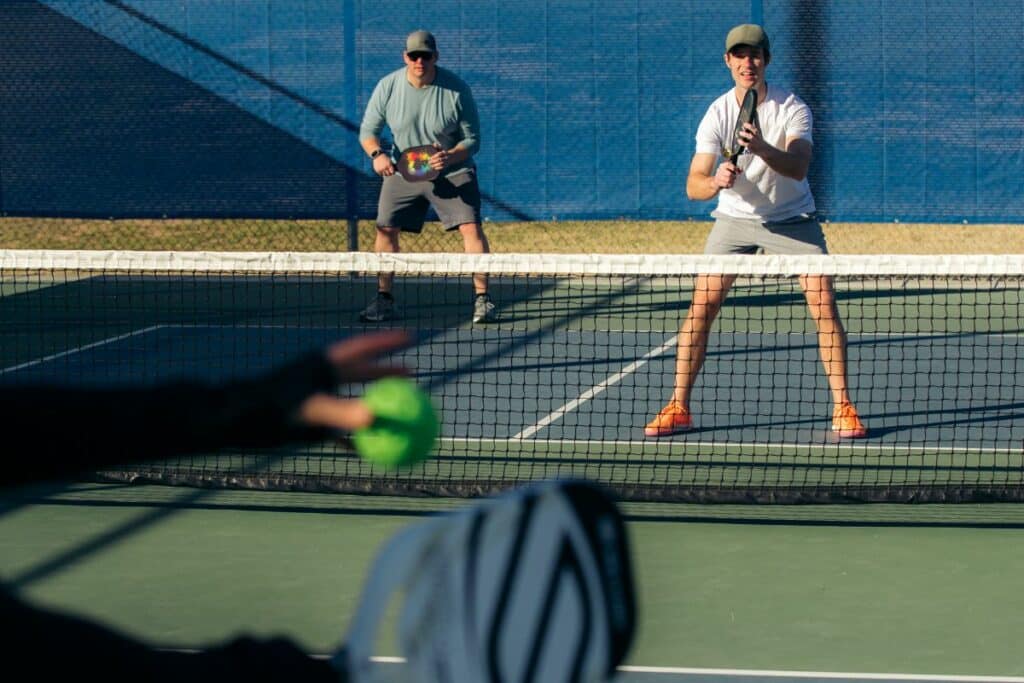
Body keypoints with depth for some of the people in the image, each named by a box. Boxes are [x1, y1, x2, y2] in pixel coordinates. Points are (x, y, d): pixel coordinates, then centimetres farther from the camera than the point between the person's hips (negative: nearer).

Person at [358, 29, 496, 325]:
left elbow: (472, 139, -11)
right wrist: (377, 154, -25)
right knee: (385, 230, -1)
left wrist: (450, 156, -32)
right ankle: (384, 300, 13)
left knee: (471, 227, -15)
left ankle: (482, 299, -7)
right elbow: (368, 130, -3)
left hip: (452, 173, -2)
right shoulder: (388, 87, -10)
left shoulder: (456, 89, -16)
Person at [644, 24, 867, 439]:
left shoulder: (792, 109, -16)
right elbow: (693, 185, -20)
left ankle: (842, 407, -2)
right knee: (702, 304, -10)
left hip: (792, 220, -1)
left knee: (824, 305, -12)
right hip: (734, 218, 1)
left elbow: (798, 166, -34)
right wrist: (715, 181, -44)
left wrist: (762, 147, -53)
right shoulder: (717, 114, -13)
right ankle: (678, 408, -2)